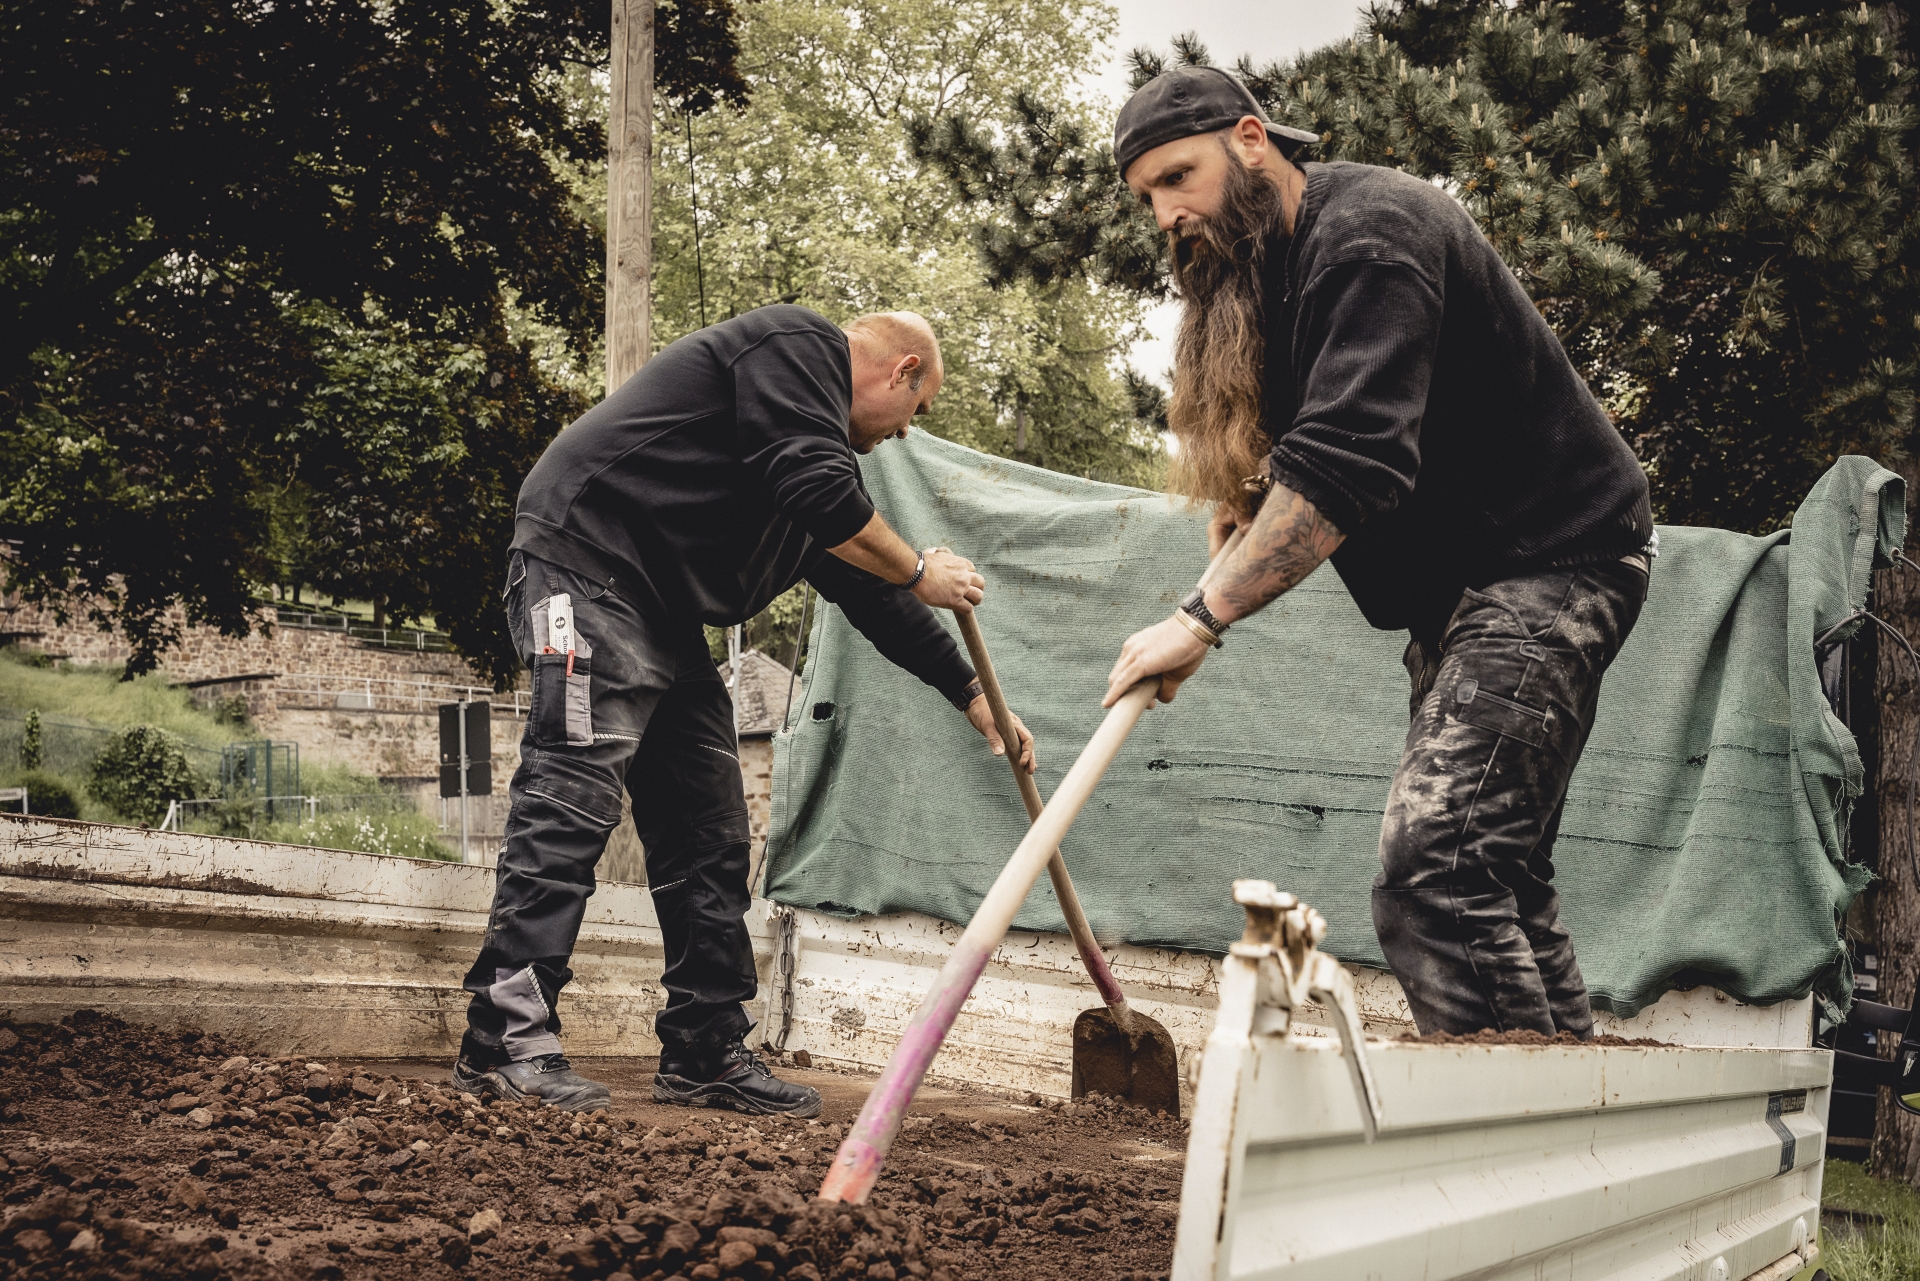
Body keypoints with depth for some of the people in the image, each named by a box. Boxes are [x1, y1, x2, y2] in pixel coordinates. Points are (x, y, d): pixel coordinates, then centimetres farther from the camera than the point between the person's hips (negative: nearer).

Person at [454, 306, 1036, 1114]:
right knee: (573, 795, -17)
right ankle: (508, 1040, -19)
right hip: (584, 567, -11)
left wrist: (972, 696, 31)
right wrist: (921, 572, -4)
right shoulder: (798, 346, -4)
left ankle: (706, 1055, 13)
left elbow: (865, 585, 29)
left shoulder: (824, 432, 25)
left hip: (666, 621, 11)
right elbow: (818, 494, -18)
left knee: (709, 834, 9)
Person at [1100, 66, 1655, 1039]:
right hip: (1463, 586, 11)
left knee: (1430, 875, -22)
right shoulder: (1261, 269, 14)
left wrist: (1204, 618, -32)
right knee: (1497, 875, 12)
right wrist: (1257, 495, -7)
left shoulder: (1366, 235, -19)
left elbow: (1349, 463, -31)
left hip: (1550, 558, -11)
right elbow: (1322, 443, 16)